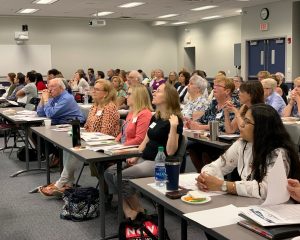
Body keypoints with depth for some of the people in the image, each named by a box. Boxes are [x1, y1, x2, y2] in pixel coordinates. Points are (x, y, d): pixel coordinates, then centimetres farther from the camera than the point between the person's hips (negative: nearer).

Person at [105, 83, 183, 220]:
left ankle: (139, 211, -3)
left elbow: (170, 151, -19)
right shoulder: (155, 117, 14)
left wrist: (173, 127, -29)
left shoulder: (175, 120, -11)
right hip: (145, 159, 9)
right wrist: (135, 156, 4)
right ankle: (127, 206, -2)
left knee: (122, 177, -22)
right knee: (109, 172, -7)